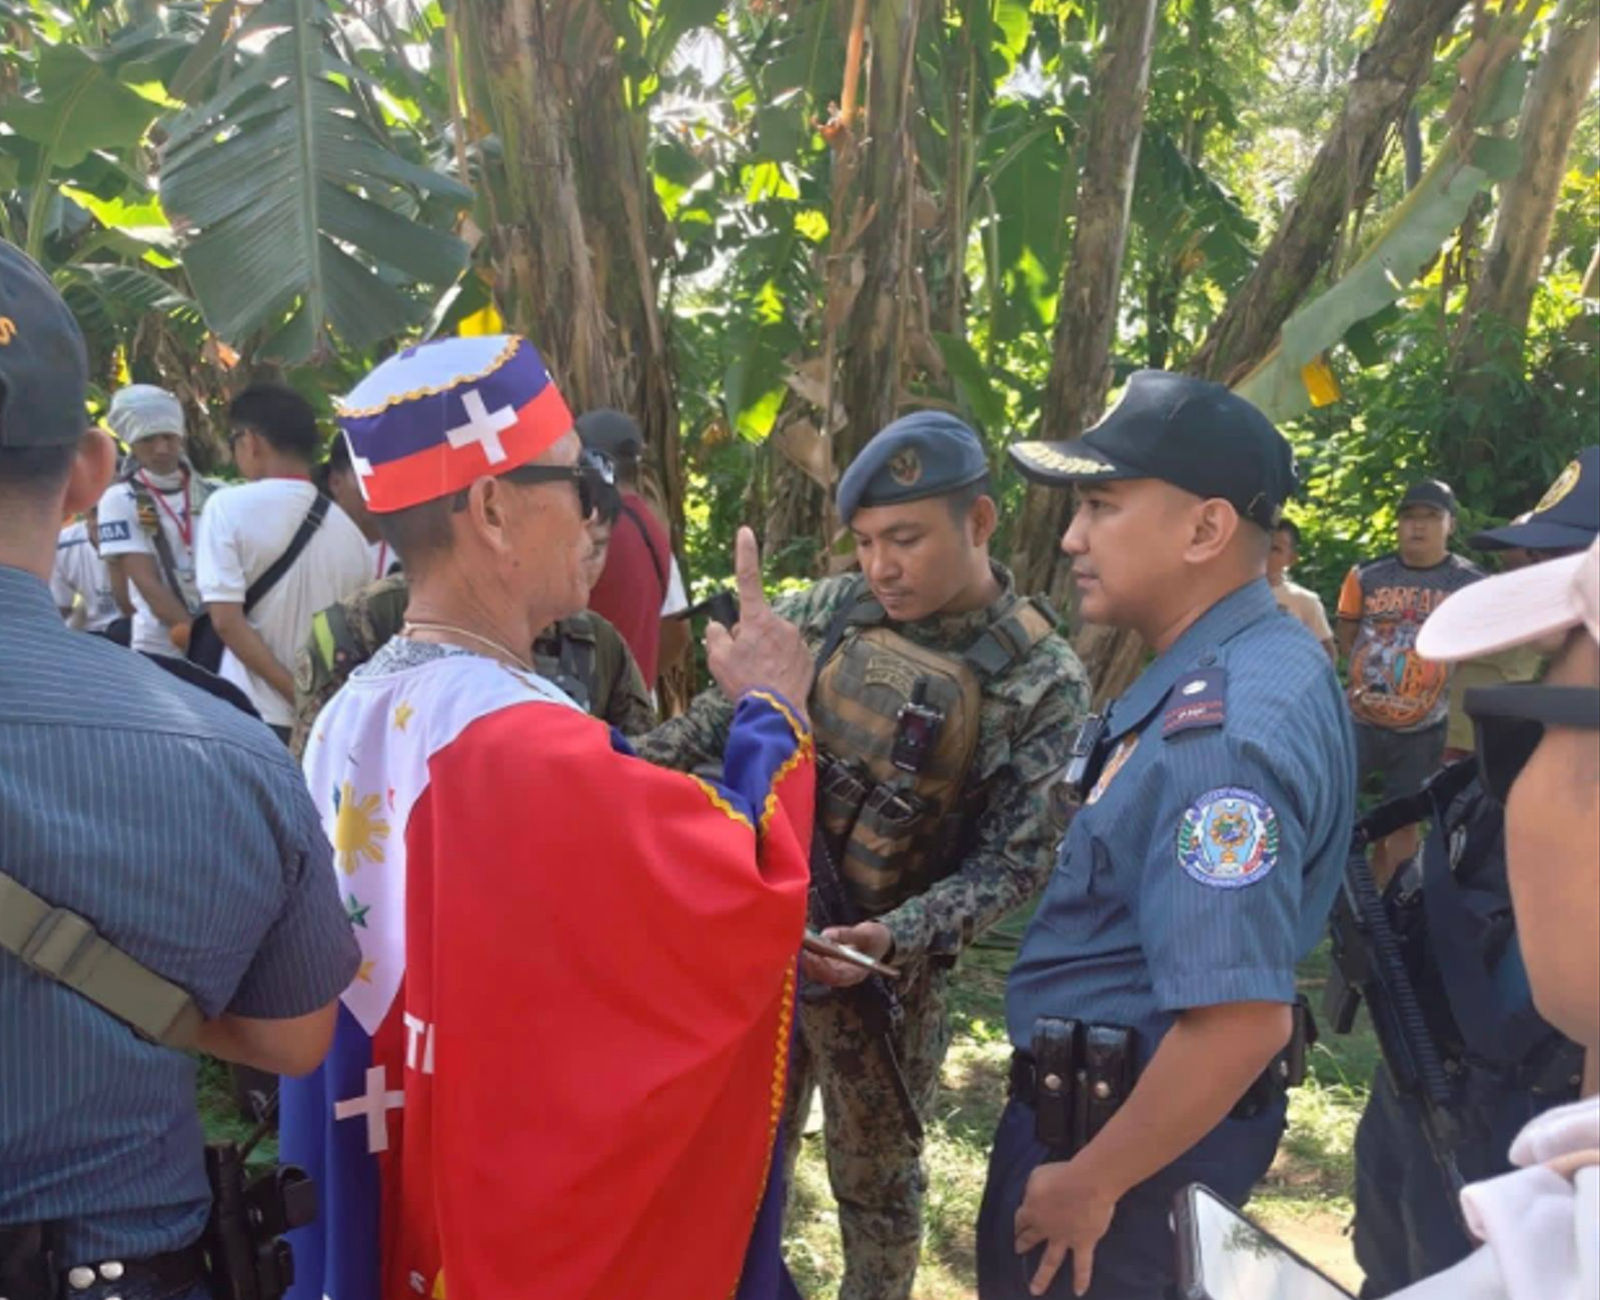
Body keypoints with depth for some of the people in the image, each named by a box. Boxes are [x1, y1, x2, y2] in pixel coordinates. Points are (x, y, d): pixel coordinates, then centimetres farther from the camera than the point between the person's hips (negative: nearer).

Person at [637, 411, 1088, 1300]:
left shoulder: (1045, 682, -14)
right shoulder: (834, 610, -4)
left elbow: (1014, 862, -15)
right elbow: (731, 708, 5)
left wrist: (895, 937, -29)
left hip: (887, 968, -3)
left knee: (876, 1176, 16)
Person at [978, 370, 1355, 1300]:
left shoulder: (1222, 730, -30)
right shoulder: (1244, 669, 3)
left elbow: (1240, 1021, -33)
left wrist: (1088, 1184, -22)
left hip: (1133, 1126, -9)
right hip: (1113, 1092, 9)